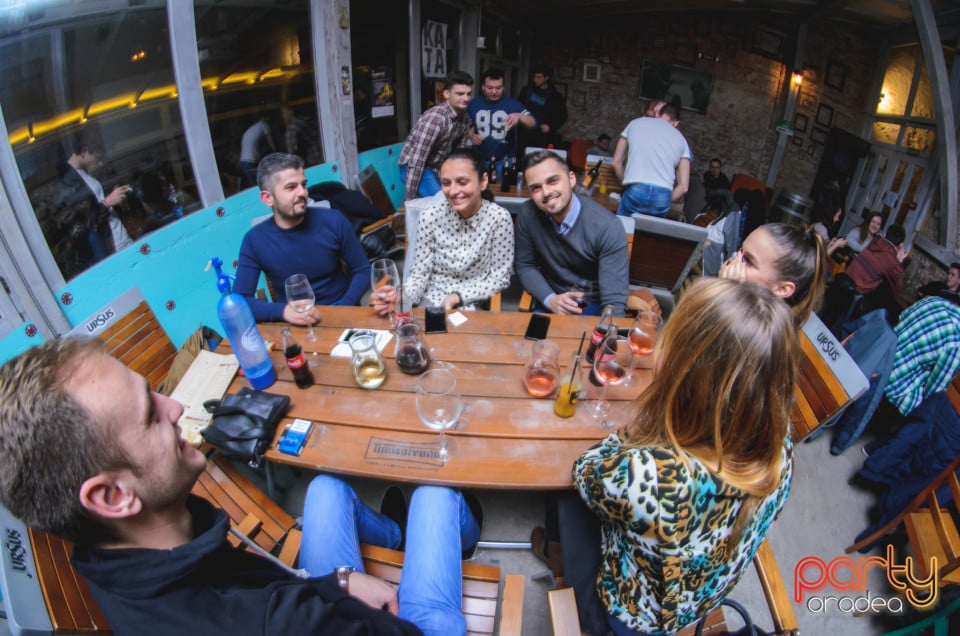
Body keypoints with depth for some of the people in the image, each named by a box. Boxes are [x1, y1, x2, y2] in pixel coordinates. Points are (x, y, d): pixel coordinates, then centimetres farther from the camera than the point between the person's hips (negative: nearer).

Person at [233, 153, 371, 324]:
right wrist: (282, 311, -23)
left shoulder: (334, 221, -7)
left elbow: (362, 270, 1)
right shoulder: (254, 240, -6)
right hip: (293, 326, 1)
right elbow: (240, 301, -6)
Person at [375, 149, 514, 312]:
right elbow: (420, 272, -4)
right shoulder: (430, 216, -10)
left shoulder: (499, 218, -14)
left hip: (473, 304, -1)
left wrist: (459, 297, -17)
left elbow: (499, 278, -7)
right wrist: (402, 296, -23)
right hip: (433, 299, 1)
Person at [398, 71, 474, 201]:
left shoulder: (465, 119, -3)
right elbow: (417, 160, -30)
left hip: (438, 168, 8)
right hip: (413, 168, -8)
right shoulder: (435, 118, -28)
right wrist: (410, 198, -29)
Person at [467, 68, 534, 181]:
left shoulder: (512, 103, -6)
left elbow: (532, 123, -12)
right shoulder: (474, 103, 0)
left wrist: (519, 116, -32)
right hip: (479, 159, 2)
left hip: (504, 160, -2)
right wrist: (471, 135, -10)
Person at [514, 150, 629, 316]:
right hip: (551, 303, 2)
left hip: (595, 306, -2)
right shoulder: (527, 215, -11)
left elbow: (614, 300, -23)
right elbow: (525, 265, 3)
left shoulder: (608, 227, -20)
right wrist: (549, 299, -14)